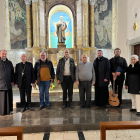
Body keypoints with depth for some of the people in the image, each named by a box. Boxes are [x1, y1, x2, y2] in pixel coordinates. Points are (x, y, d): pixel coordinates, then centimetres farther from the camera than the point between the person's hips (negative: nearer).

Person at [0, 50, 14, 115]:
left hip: (8, 84, 2)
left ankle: (8, 110, 18)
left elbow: (12, 72, 12)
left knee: (8, 97, 7)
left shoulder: (9, 63, 11)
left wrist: (12, 81, 6)